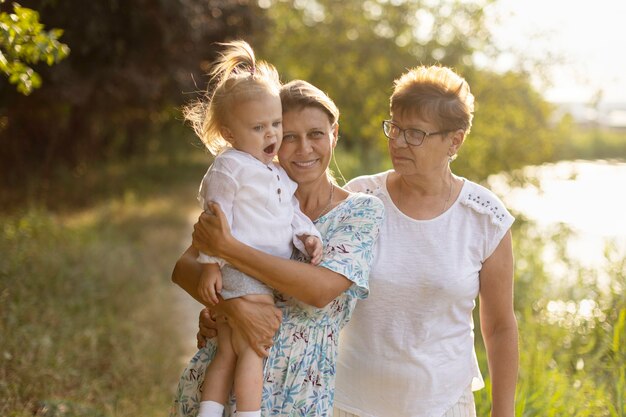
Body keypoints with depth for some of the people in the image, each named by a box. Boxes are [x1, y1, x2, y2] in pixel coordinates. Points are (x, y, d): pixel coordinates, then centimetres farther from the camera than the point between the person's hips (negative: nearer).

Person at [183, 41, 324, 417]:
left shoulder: (279, 173, 18)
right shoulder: (229, 167, -8)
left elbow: (293, 213, 20)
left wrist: (308, 236, 0)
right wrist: (211, 264, -15)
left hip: (270, 273, 8)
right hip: (239, 271, -8)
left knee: (228, 353, 9)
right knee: (252, 351, -5)